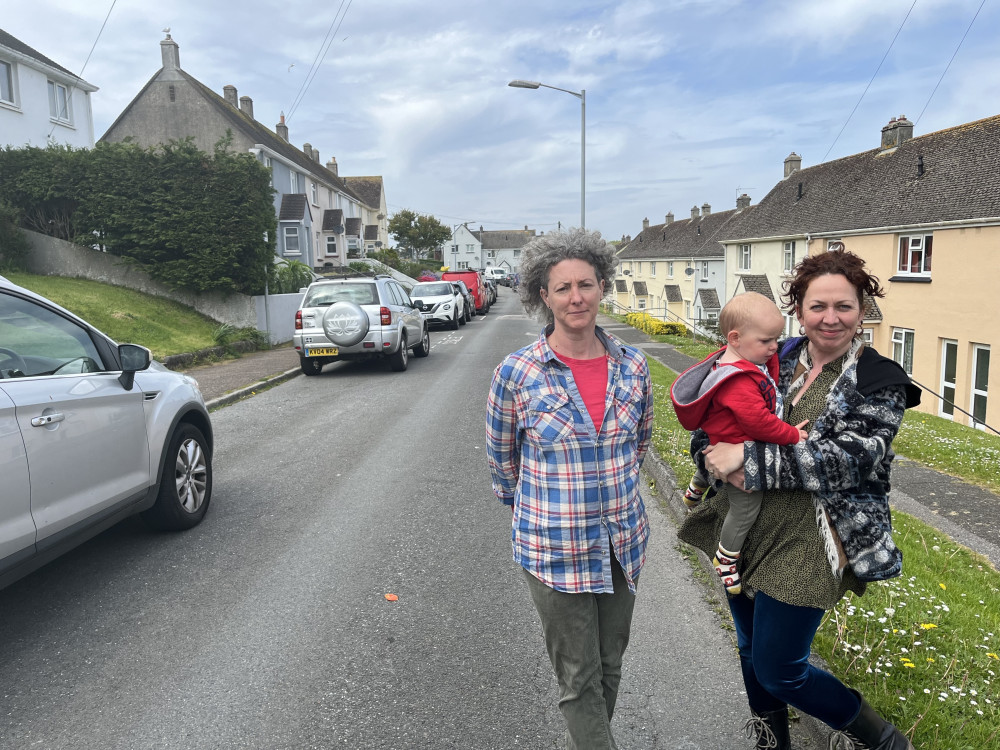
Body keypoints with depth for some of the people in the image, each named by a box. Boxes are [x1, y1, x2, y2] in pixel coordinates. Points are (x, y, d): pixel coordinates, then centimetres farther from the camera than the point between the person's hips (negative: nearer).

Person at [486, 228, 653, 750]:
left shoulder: (632, 366, -4)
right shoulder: (517, 374, -14)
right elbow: (501, 457, 2)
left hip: (624, 542, 4)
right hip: (554, 550, -4)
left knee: (609, 668, 20)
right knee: (580, 681, 8)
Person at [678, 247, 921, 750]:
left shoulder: (879, 383, -8)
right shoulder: (779, 360, 4)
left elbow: (847, 460, -21)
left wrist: (750, 459, -23)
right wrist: (717, 457, -15)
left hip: (807, 545, -5)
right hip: (746, 527, 6)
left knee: (778, 670, 3)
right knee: (751, 652, 21)